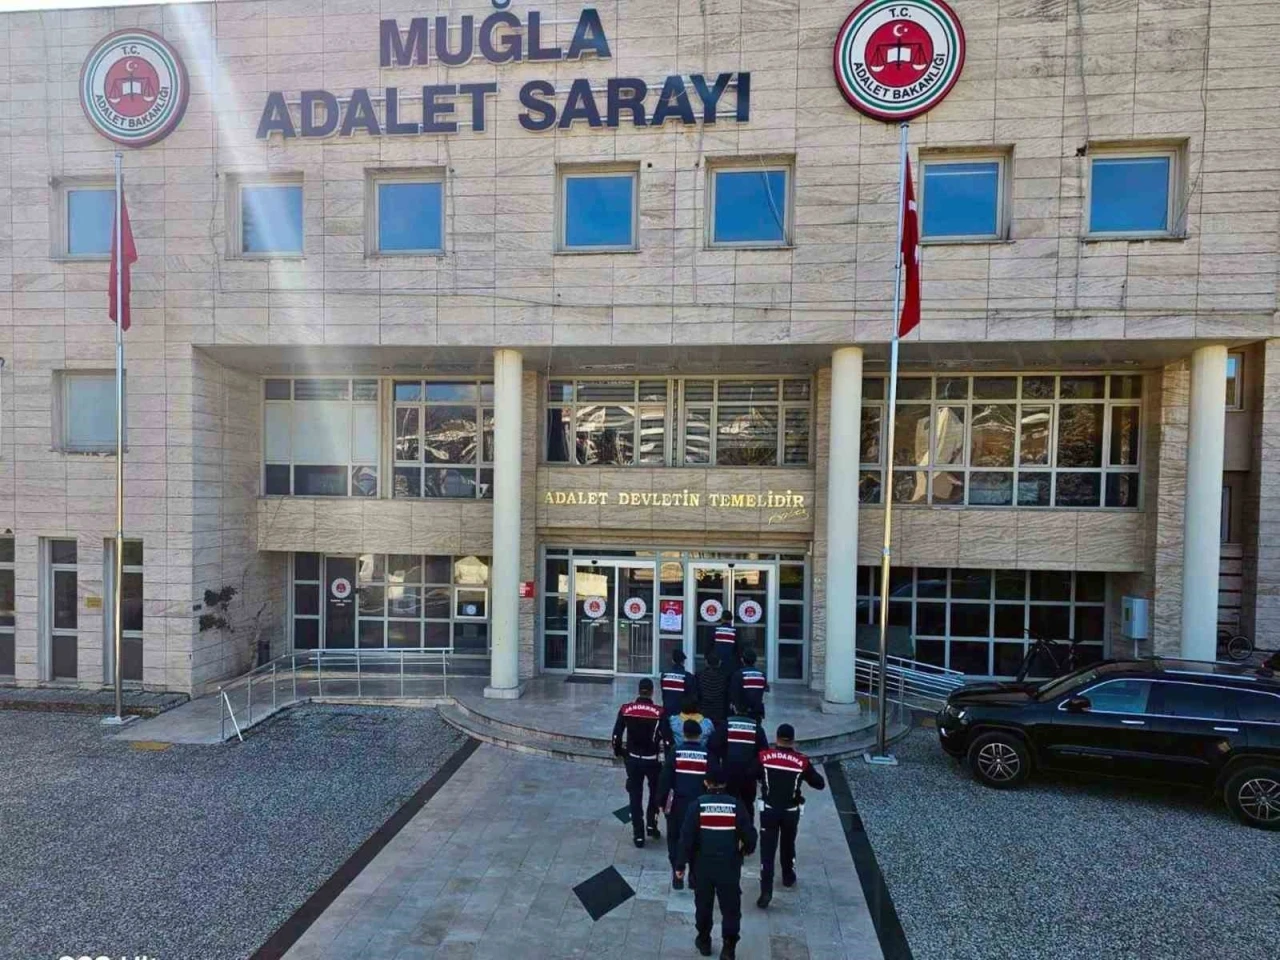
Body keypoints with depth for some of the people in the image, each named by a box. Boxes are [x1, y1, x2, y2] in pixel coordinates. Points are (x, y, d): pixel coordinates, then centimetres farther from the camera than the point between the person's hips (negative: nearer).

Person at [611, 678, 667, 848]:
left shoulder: (625, 709, -7)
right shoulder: (659, 712, -15)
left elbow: (617, 735, -3)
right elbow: (666, 737, -16)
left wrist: (619, 753, 14)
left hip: (633, 759, 2)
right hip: (652, 759, -1)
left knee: (635, 795, 13)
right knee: (656, 791, 24)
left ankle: (638, 833, 14)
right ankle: (651, 824, 21)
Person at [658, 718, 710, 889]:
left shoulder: (675, 753, -8)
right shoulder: (708, 754, -4)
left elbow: (665, 779, -6)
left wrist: (662, 801, 4)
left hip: (678, 803, -1)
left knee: (675, 838, 14)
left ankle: (678, 873, 10)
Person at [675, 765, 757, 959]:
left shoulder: (697, 805, -10)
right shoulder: (736, 805, -9)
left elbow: (686, 837, -10)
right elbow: (749, 834, -4)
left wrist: (681, 864, -1)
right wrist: (748, 849, 18)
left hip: (702, 865, 1)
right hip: (729, 866, 0)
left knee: (703, 904, 20)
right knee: (731, 907, 13)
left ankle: (704, 941, 33)